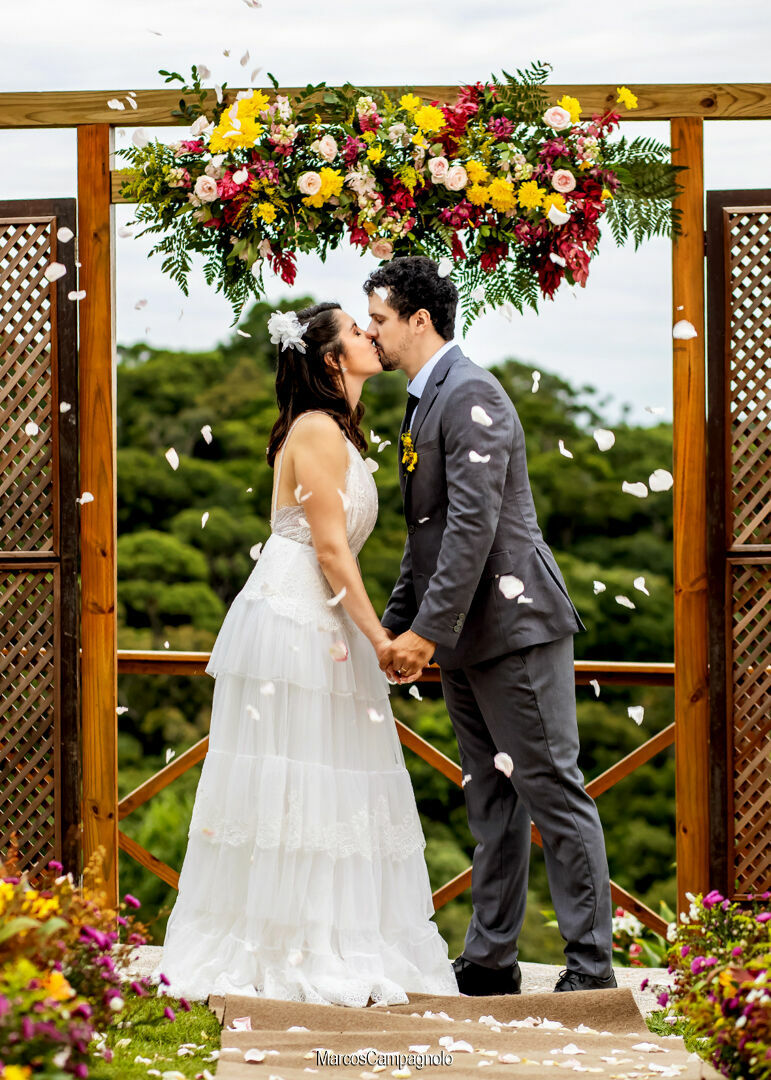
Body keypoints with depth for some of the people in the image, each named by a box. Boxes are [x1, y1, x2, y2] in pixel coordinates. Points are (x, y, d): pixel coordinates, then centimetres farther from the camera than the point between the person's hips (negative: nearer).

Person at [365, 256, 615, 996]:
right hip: (465, 641, 10)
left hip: (514, 628, -10)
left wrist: (427, 628, -22)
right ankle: (490, 961, 16)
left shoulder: (470, 395, -14)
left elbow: (474, 522, -22)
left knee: (552, 792, -6)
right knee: (491, 802, 12)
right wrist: (395, 626, 21)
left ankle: (591, 967, -2)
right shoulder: (424, 402, 17)